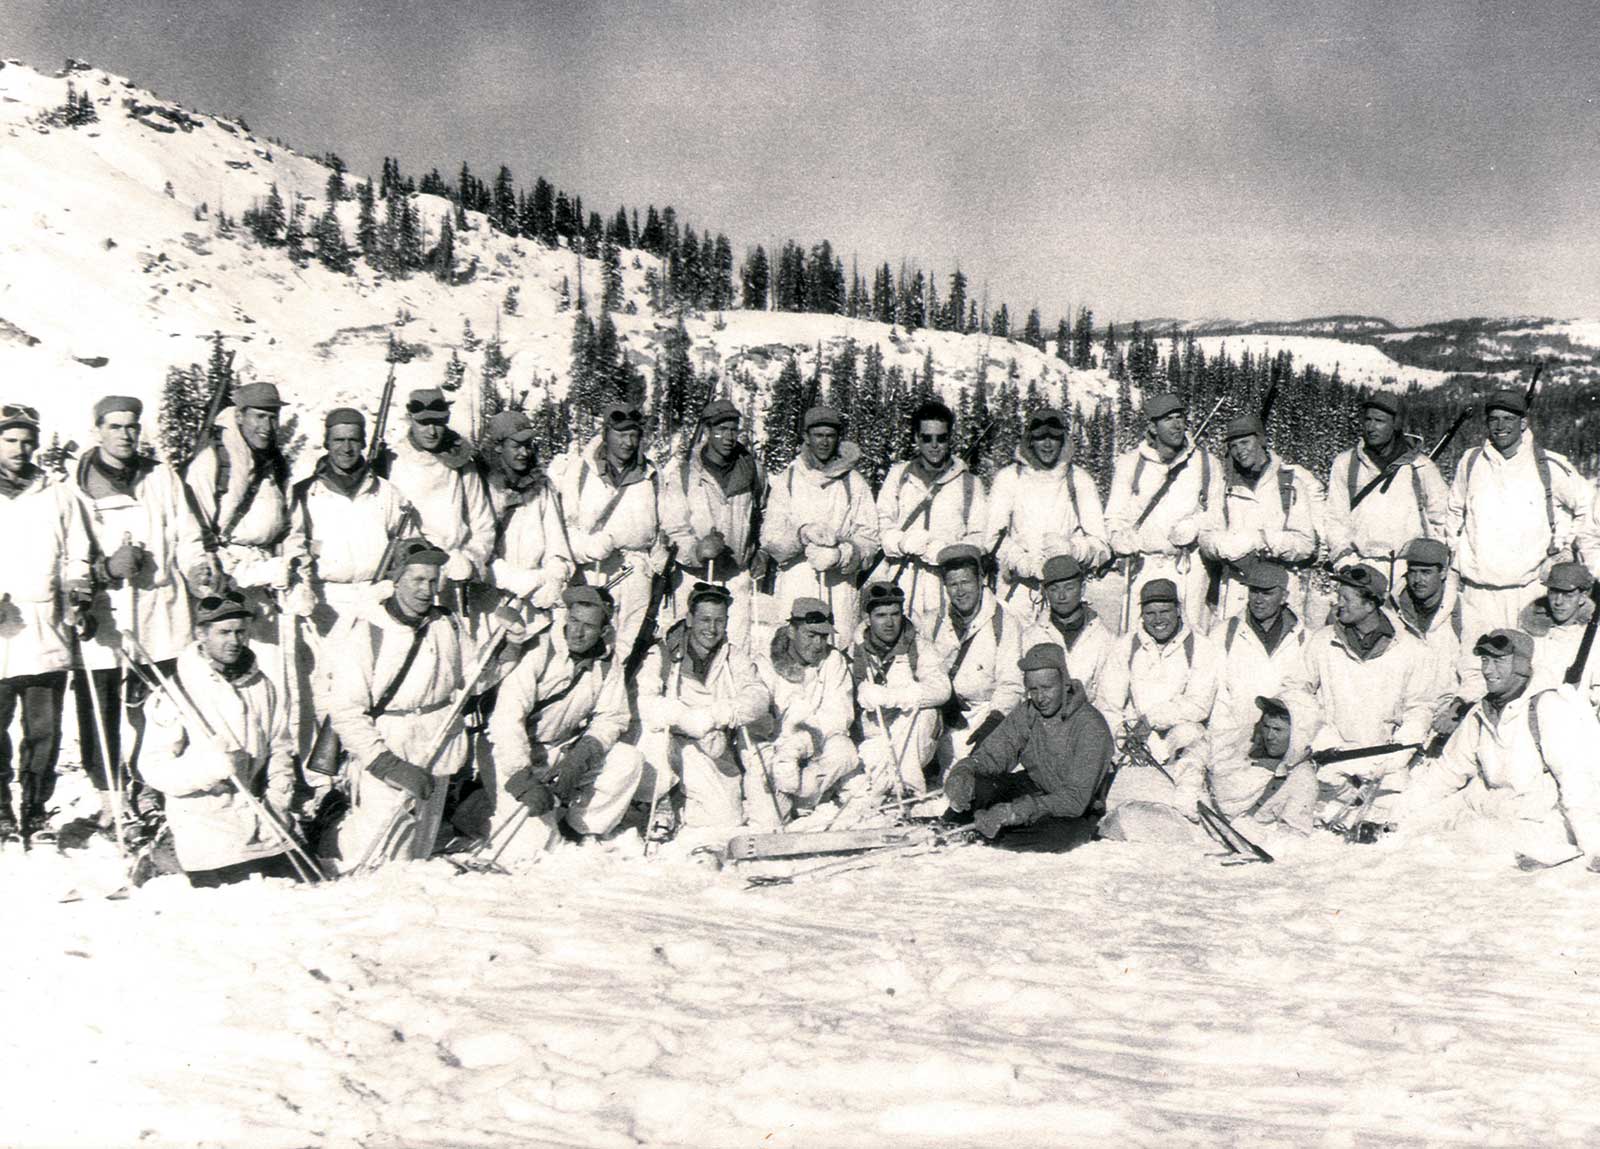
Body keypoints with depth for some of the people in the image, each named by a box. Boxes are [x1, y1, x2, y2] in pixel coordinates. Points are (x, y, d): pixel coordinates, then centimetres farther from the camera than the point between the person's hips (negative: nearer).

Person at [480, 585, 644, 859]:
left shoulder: (608, 661, -2)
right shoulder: (538, 653, -20)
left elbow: (612, 716, -2)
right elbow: (507, 718, -26)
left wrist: (581, 756, -22)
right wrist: (524, 781, -35)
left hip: (565, 751, 6)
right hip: (515, 756, -6)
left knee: (628, 761, -16)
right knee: (529, 847, -21)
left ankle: (583, 829, -1)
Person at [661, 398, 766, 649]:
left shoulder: (753, 469, 6)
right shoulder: (682, 475, -4)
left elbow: (760, 515, 21)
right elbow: (673, 528, -7)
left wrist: (762, 554, 13)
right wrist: (696, 550, -24)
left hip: (738, 575, 2)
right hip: (696, 575, -2)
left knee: (739, 643, -2)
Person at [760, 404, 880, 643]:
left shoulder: (854, 483, 10)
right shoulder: (786, 480, 10)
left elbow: (869, 539, 3)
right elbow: (769, 538, 2)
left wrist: (840, 555, -17)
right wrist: (802, 534, -18)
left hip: (840, 587, 0)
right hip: (794, 586, 0)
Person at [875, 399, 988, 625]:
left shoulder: (969, 483, 13)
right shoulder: (898, 475, 17)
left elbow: (978, 540, 6)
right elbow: (882, 525, 10)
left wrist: (936, 551, -10)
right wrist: (904, 543, -11)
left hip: (948, 588, -1)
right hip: (902, 584, 1)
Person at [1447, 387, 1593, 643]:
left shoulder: (1548, 465, 1)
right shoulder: (1471, 461, 9)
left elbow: (1587, 505, 14)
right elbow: (1455, 511, 24)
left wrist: (1564, 544, 10)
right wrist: (1456, 556, 17)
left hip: (1530, 587, -2)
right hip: (1478, 591, 2)